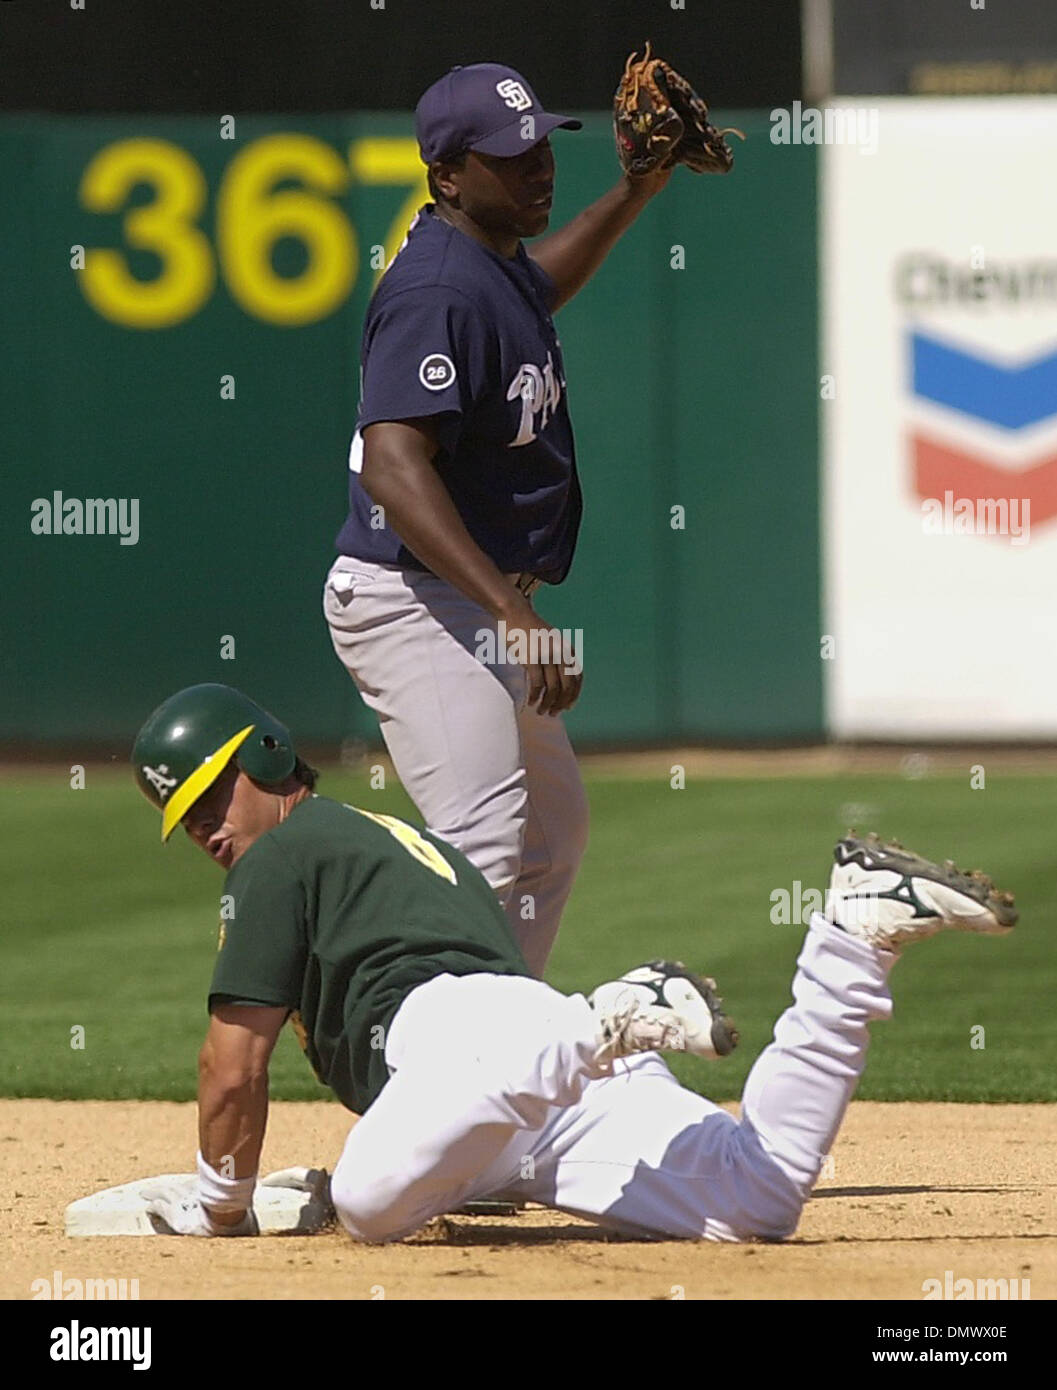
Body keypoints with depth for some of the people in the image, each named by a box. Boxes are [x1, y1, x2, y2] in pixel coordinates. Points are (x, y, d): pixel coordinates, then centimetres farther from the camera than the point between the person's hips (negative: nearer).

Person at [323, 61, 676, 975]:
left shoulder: (494, 263, 11)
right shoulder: (438, 292, -21)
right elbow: (393, 467, -33)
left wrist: (636, 195, 32)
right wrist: (515, 611, -39)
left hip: (483, 608, 11)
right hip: (417, 602, -11)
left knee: (553, 833, 23)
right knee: (484, 851, -23)